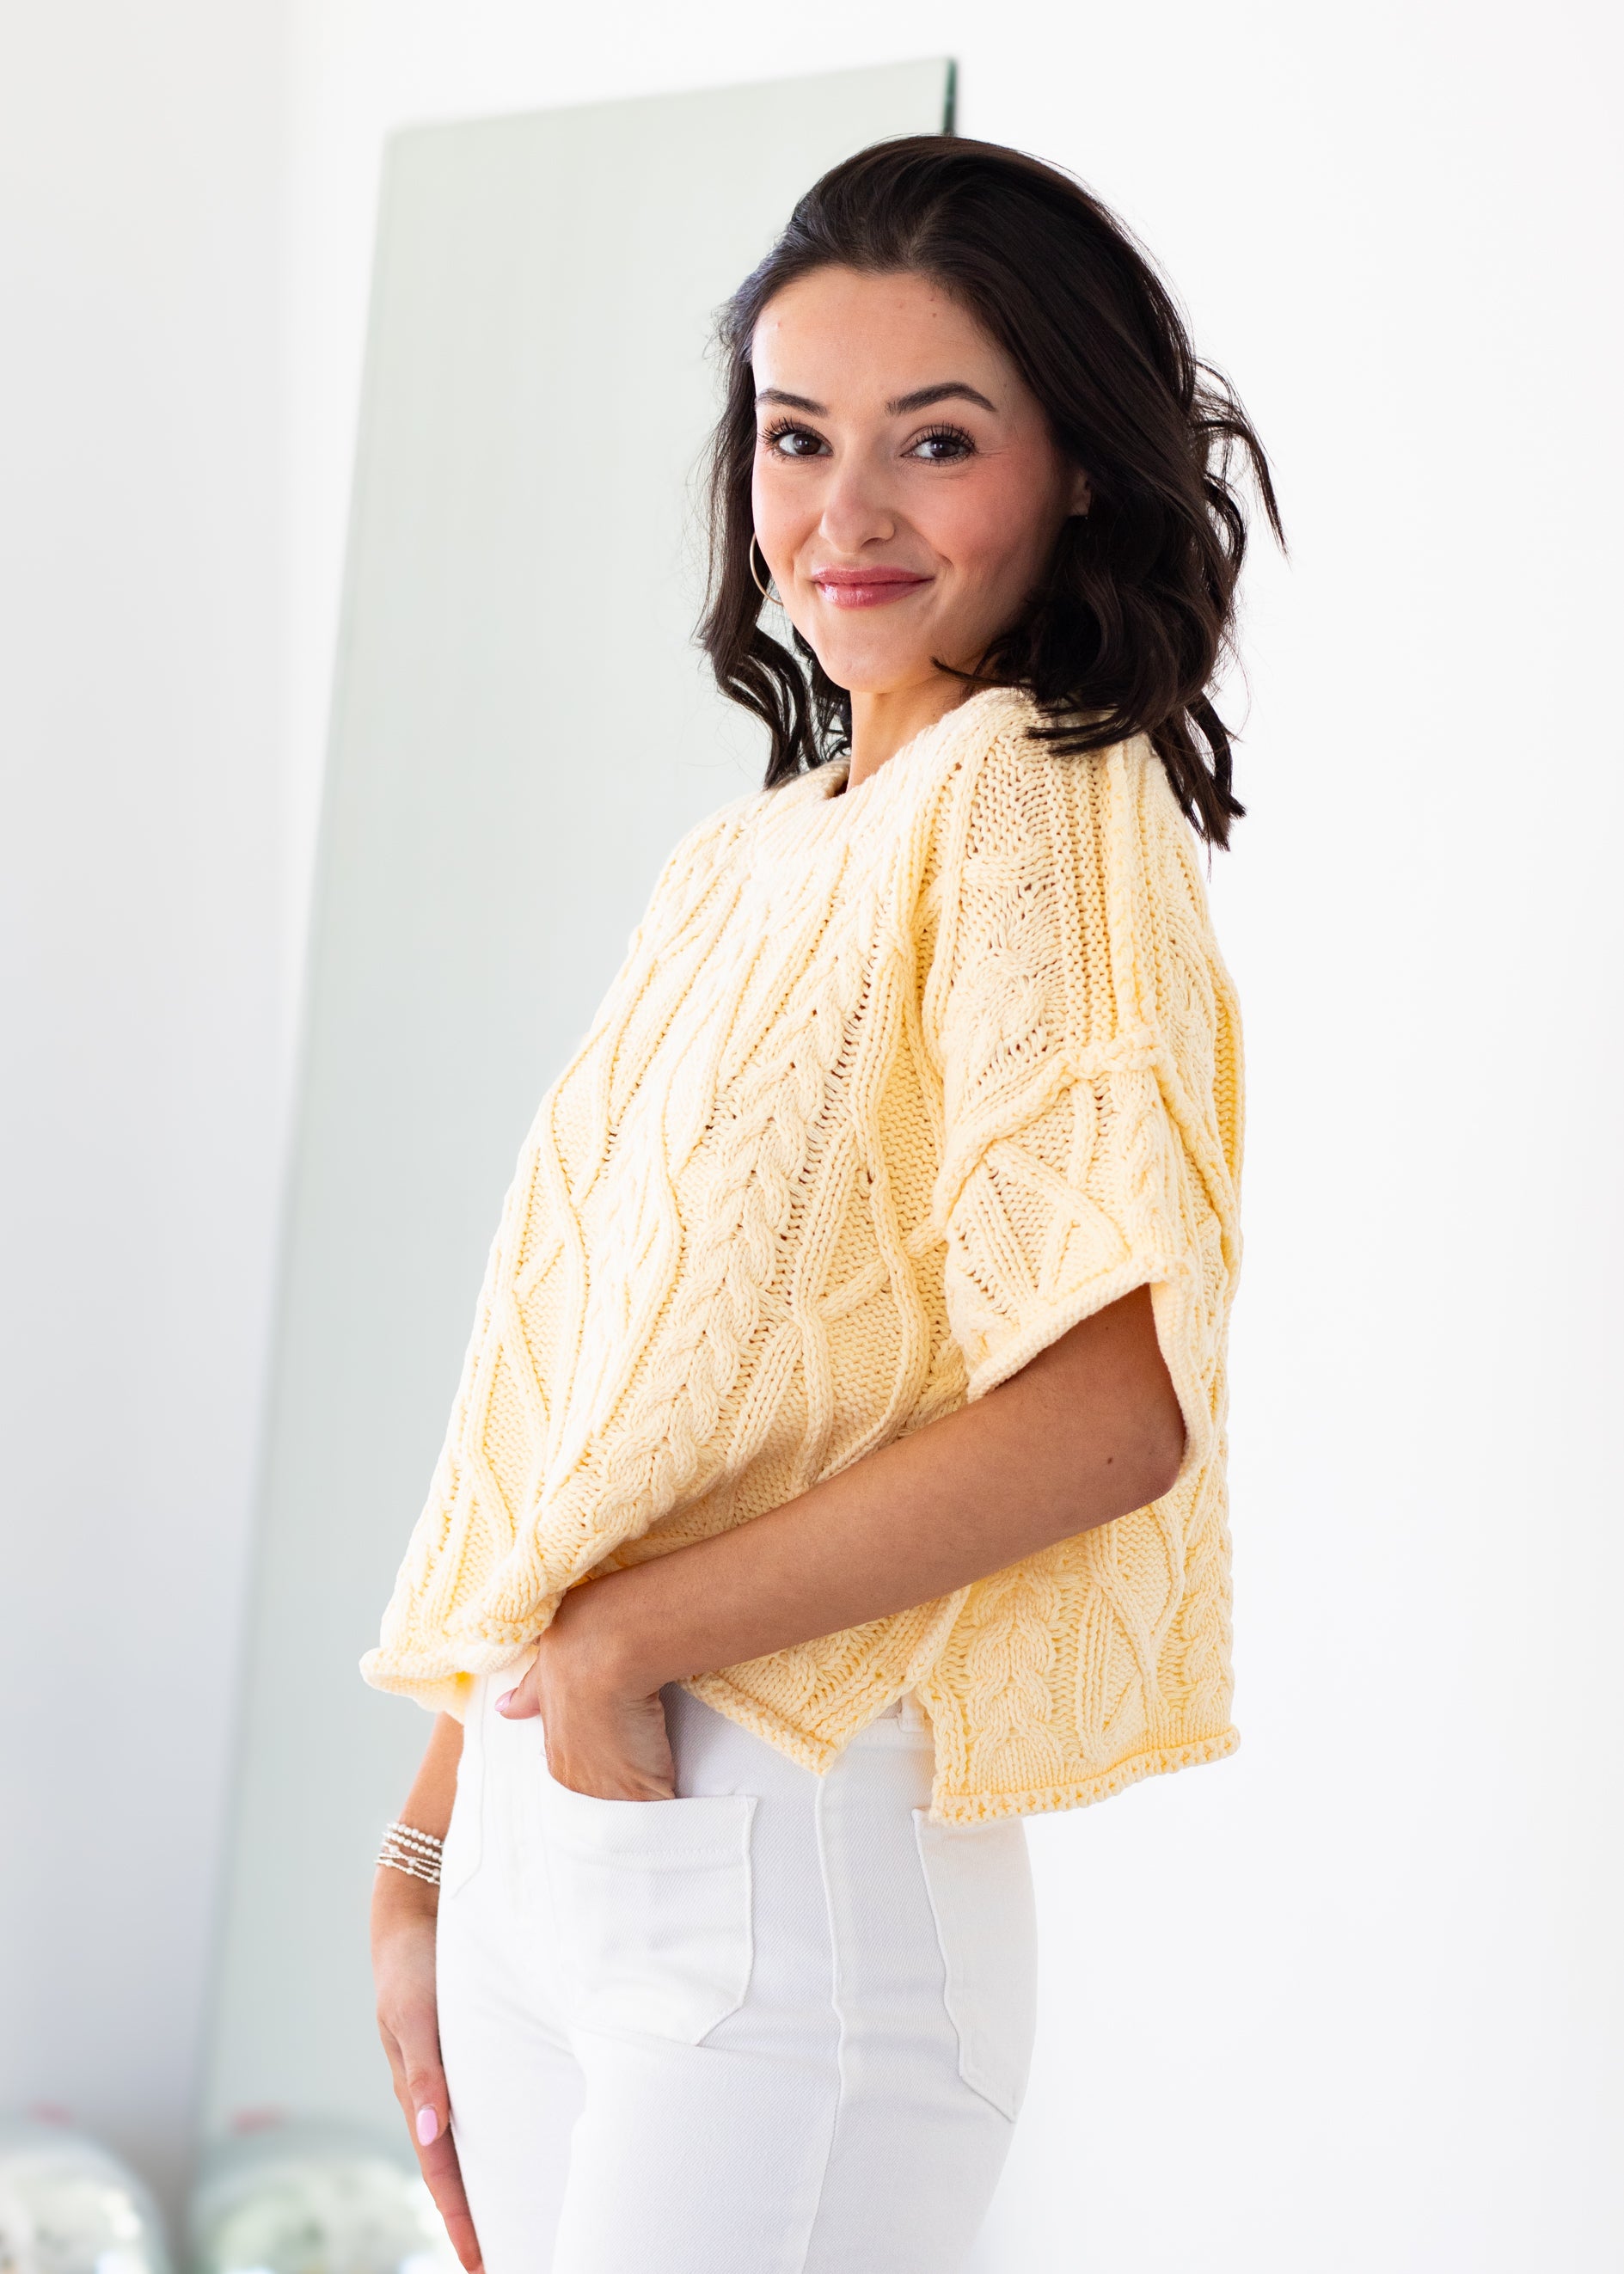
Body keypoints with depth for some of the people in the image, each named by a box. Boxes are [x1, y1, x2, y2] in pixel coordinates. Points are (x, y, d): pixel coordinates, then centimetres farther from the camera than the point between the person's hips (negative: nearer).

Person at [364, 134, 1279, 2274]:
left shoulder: (1033, 801, -9)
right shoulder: (738, 866, 14)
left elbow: (1118, 1402, -21)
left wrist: (629, 1640, -15)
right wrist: (427, 1854, 12)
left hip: (791, 1849, -7)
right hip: (536, 1835, 7)